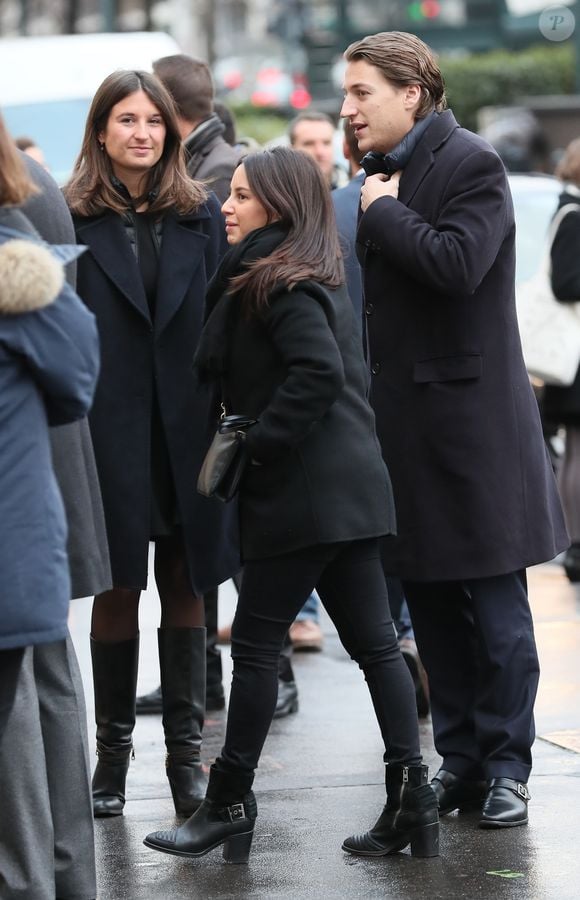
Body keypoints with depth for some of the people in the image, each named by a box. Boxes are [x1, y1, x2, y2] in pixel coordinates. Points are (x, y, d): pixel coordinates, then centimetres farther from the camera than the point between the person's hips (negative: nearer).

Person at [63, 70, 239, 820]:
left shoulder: (199, 216, 7)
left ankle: (186, 752, 14)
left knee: (185, 589, 7)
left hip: (186, 434, 2)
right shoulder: (72, 219, -1)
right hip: (109, 436, -2)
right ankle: (112, 751, 16)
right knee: (116, 590, 4)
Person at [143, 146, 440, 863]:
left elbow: (318, 373, -23)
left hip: (302, 495, -10)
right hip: (349, 487, 10)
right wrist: (251, 443, 13)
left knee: (255, 643, -2)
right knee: (373, 642, 6)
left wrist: (255, 447, -16)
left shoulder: (280, 284, -11)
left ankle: (228, 805, 5)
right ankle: (410, 798, 4)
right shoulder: (309, 281, 18)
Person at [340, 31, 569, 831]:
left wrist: (384, 211, -14)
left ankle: (506, 766, 8)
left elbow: (457, 263, -25)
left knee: (495, 606, 0)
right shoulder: (383, 174, 13)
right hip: (405, 420, 8)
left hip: (471, 419, -8)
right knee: (431, 604, 11)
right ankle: (460, 759, 19)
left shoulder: (472, 165, -10)